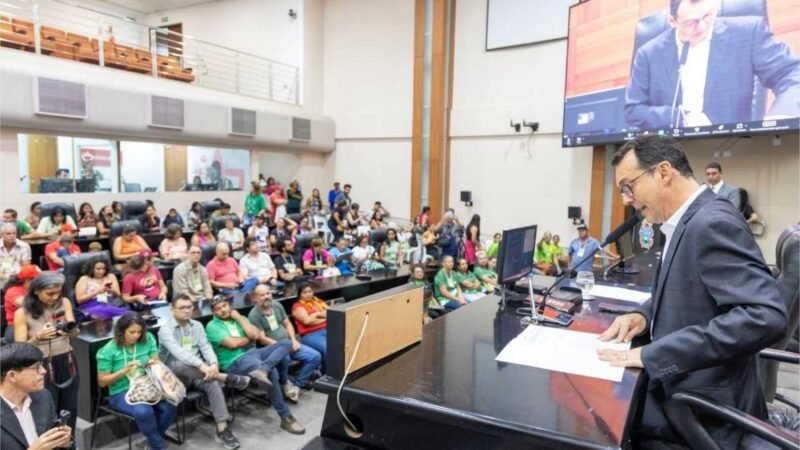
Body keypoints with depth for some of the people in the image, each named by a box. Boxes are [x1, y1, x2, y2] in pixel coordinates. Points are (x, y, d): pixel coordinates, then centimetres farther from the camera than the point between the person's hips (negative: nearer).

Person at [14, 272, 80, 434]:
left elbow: (74, 333, -5)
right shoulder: (22, 313, -10)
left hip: (67, 364, 3)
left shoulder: (64, 303, -1)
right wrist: (38, 337, -29)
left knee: (69, 412, 13)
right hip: (42, 368, -3)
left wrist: (71, 329, -29)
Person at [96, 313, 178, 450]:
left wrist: (154, 363, -16)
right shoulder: (108, 350, -9)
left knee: (170, 405, -25)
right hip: (121, 393, -3)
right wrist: (124, 371, -21)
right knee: (144, 412, -35)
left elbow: (158, 363, 9)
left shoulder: (148, 339, -1)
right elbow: (102, 382, -5)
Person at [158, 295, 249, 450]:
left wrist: (213, 364, -25)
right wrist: (202, 365, -41)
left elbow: (206, 346, -2)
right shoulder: (166, 329, -9)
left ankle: (223, 429, -29)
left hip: (198, 372, 4)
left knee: (213, 383, -29)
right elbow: (178, 352, -26)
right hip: (175, 374, -4)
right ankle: (228, 378, -31)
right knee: (180, 364, -39)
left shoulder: (197, 325, 10)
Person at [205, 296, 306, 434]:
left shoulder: (239, 318, 20)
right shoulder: (212, 326, 1)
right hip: (234, 362, -7)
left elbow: (255, 335, 3)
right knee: (272, 373, -31)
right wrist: (249, 338, 4)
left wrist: (239, 318, 3)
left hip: (252, 352, 7)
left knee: (286, 343, -15)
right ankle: (286, 418, -20)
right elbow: (232, 343, -13)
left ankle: (262, 370, -41)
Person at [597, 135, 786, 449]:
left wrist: (651, 354, -31)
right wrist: (645, 315, -2)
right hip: (682, 383, 8)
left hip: (702, 407, -8)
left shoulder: (712, 223, -22)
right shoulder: (688, 221, 7)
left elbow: (766, 317, -32)